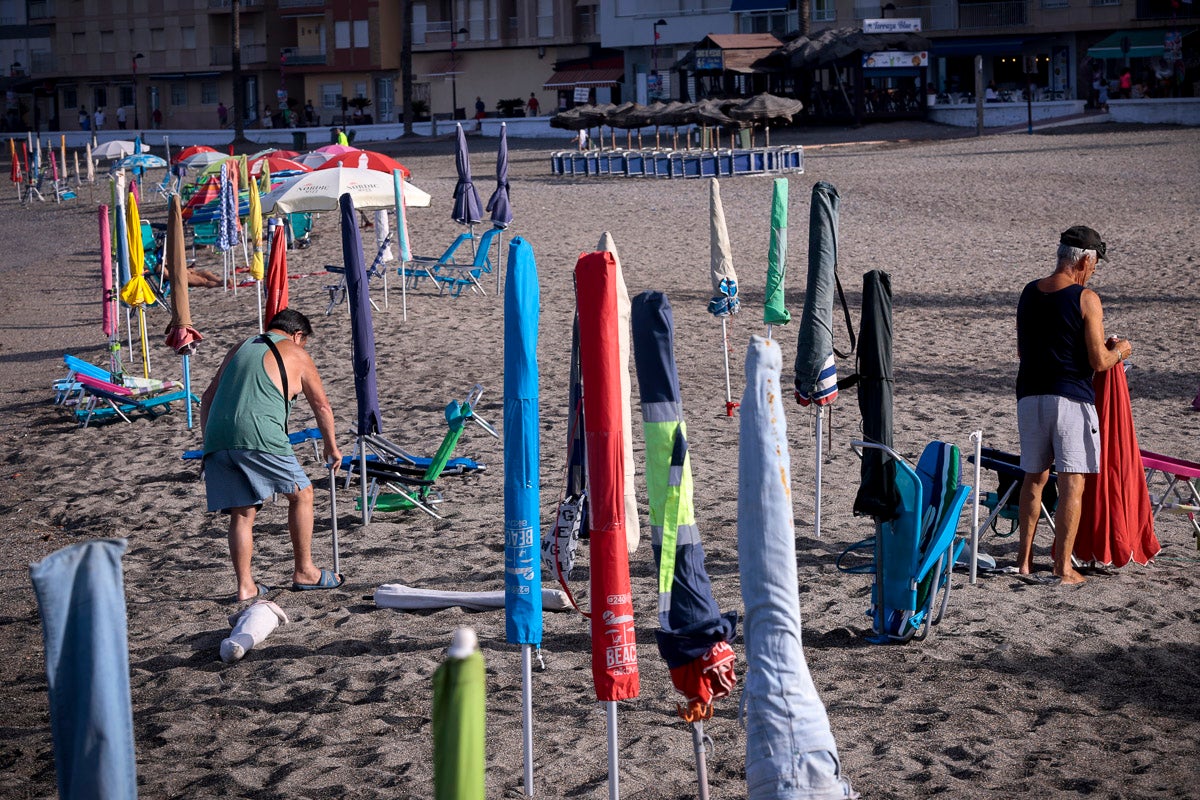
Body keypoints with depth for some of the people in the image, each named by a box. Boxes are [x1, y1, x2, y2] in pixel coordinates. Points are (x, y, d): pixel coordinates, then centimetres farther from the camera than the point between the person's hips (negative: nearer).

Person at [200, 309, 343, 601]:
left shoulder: (240, 348, 28)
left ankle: (245, 585, 7)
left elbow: (208, 397, 26)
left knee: (241, 512, 12)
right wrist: (331, 447, 31)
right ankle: (304, 572, 15)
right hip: (259, 437, -5)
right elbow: (322, 406, 19)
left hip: (217, 437, 5)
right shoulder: (295, 354, 13)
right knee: (301, 494, 12)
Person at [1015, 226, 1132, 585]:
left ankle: (1025, 557, 21)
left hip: (1030, 396, 6)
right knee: (1072, 483, 0)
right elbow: (1099, 362, -12)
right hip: (1070, 398, -6)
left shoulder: (1028, 293, 9)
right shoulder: (1086, 299, -10)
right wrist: (1118, 351, 10)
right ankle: (1063, 566, -1)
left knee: (1034, 478, 16)